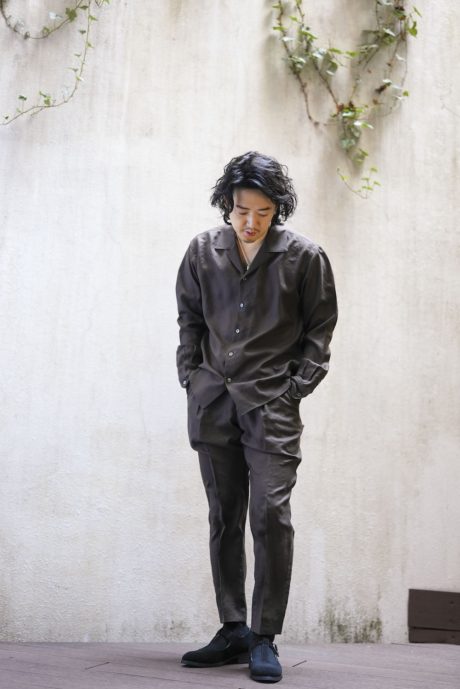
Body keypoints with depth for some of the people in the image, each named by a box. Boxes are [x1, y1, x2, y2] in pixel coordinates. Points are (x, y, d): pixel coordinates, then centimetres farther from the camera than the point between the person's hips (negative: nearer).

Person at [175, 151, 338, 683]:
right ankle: (233, 630, 21)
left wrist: (297, 386, -4)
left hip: (272, 404, -3)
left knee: (270, 513, -10)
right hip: (213, 401, 4)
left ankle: (264, 638, 4)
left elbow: (320, 329, 4)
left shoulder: (304, 256, -1)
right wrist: (191, 375, 6)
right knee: (224, 518, 9)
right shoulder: (203, 250, 7)